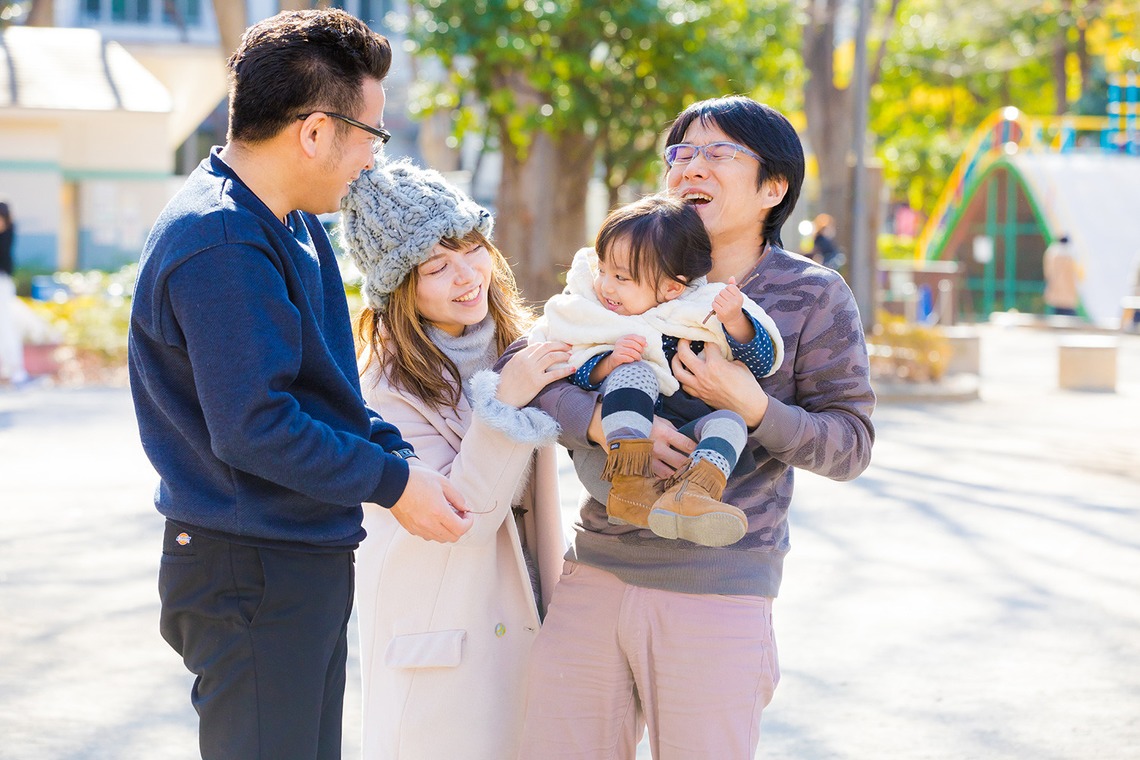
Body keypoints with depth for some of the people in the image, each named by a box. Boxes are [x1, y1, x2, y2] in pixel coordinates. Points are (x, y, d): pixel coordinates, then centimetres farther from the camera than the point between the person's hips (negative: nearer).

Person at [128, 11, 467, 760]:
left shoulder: (293, 223, 11)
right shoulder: (220, 247, -22)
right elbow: (252, 429, -26)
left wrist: (400, 457, 5)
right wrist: (393, 482, -16)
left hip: (307, 556, 10)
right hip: (251, 577, -10)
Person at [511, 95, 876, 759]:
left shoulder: (815, 298, 2)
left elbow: (851, 442, 1)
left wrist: (753, 407, -16)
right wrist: (603, 421, -17)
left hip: (717, 594, -3)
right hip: (596, 574, 3)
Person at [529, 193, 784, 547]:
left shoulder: (697, 316, 6)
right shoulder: (596, 317, 8)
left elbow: (761, 362, 1)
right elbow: (572, 371, -2)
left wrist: (735, 321, -17)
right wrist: (607, 363, -21)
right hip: (616, 436, -1)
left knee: (729, 420, -27)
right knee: (633, 371, -26)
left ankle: (684, 498, -57)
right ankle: (630, 487, -46)